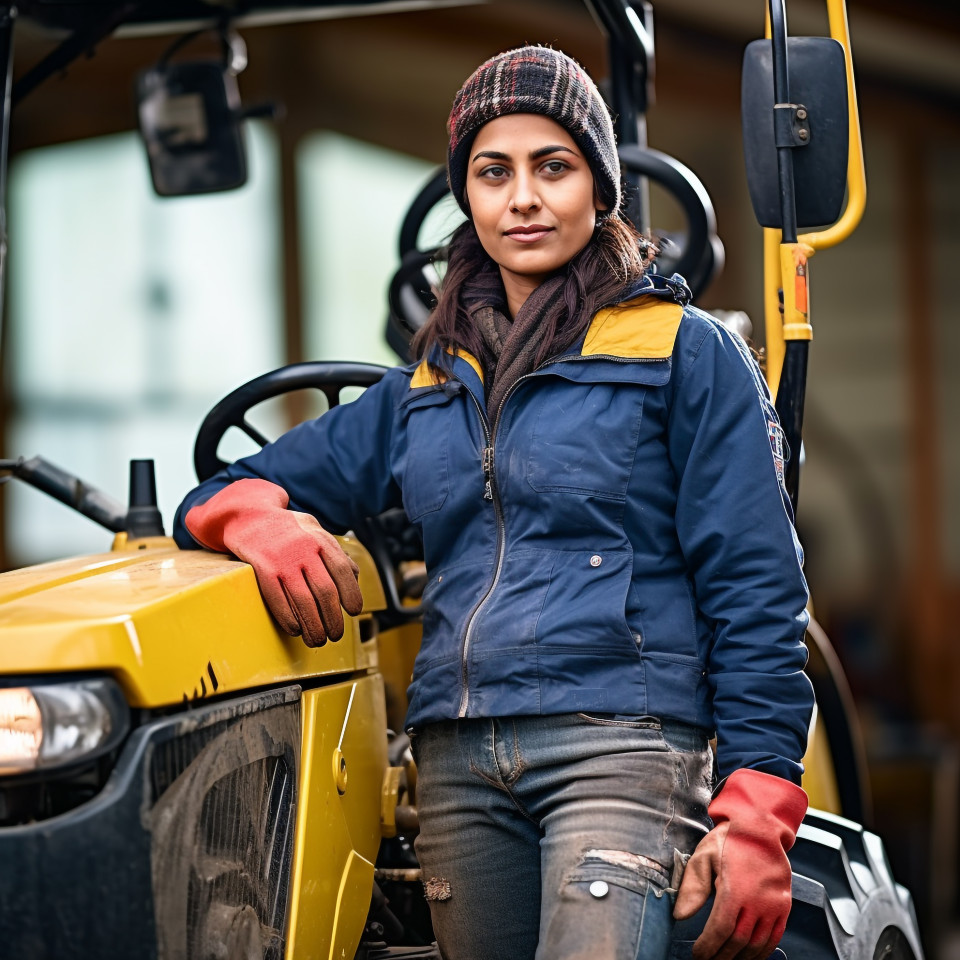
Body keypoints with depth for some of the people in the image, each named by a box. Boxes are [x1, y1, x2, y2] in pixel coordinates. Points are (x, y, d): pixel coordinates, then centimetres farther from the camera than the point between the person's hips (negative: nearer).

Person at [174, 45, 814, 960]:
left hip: (620, 739, -5)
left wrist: (756, 813, -10)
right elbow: (226, 492, 21)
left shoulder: (686, 353, 6)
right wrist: (262, 522, -6)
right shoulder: (425, 386, 19)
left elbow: (755, 588, 0)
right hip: (457, 759, 5)